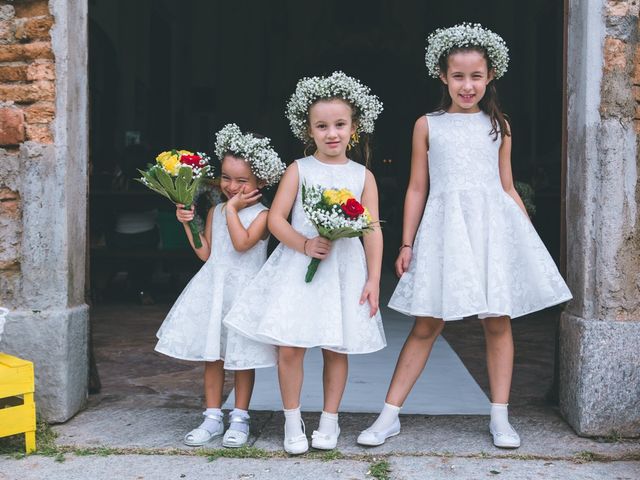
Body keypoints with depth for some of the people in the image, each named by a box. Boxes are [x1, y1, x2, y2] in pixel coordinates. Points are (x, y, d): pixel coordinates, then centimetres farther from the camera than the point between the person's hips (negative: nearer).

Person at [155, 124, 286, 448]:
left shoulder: (262, 214, -7)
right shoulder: (215, 211, 8)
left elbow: (242, 242, -24)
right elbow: (206, 253, 8)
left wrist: (232, 209, -15)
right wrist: (188, 224, 0)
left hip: (244, 290, -5)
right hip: (213, 287, 5)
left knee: (242, 357, 4)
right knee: (211, 355, 8)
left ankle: (240, 418, 18)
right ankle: (213, 418, 19)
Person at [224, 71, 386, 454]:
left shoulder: (363, 176, 6)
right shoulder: (299, 170, 3)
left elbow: (373, 231, 4)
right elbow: (276, 218, -2)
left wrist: (373, 279, -2)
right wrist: (305, 244, -18)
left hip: (345, 270, 1)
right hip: (299, 268, -1)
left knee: (336, 348, 6)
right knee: (289, 347, -5)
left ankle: (329, 420, 22)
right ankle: (293, 421, 12)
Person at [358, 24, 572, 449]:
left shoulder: (498, 126, 11)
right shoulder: (428, 125, 7)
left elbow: (508, 188, 14)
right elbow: (417, 188, 7)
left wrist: (530, 239, 9)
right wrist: (407, 244, 3)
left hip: (493, 225, 1)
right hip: (445, 227, -1)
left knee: (498, 322, 3)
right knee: (427, 325, -1)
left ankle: (500, 418, 15)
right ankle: (389, 417, 7)